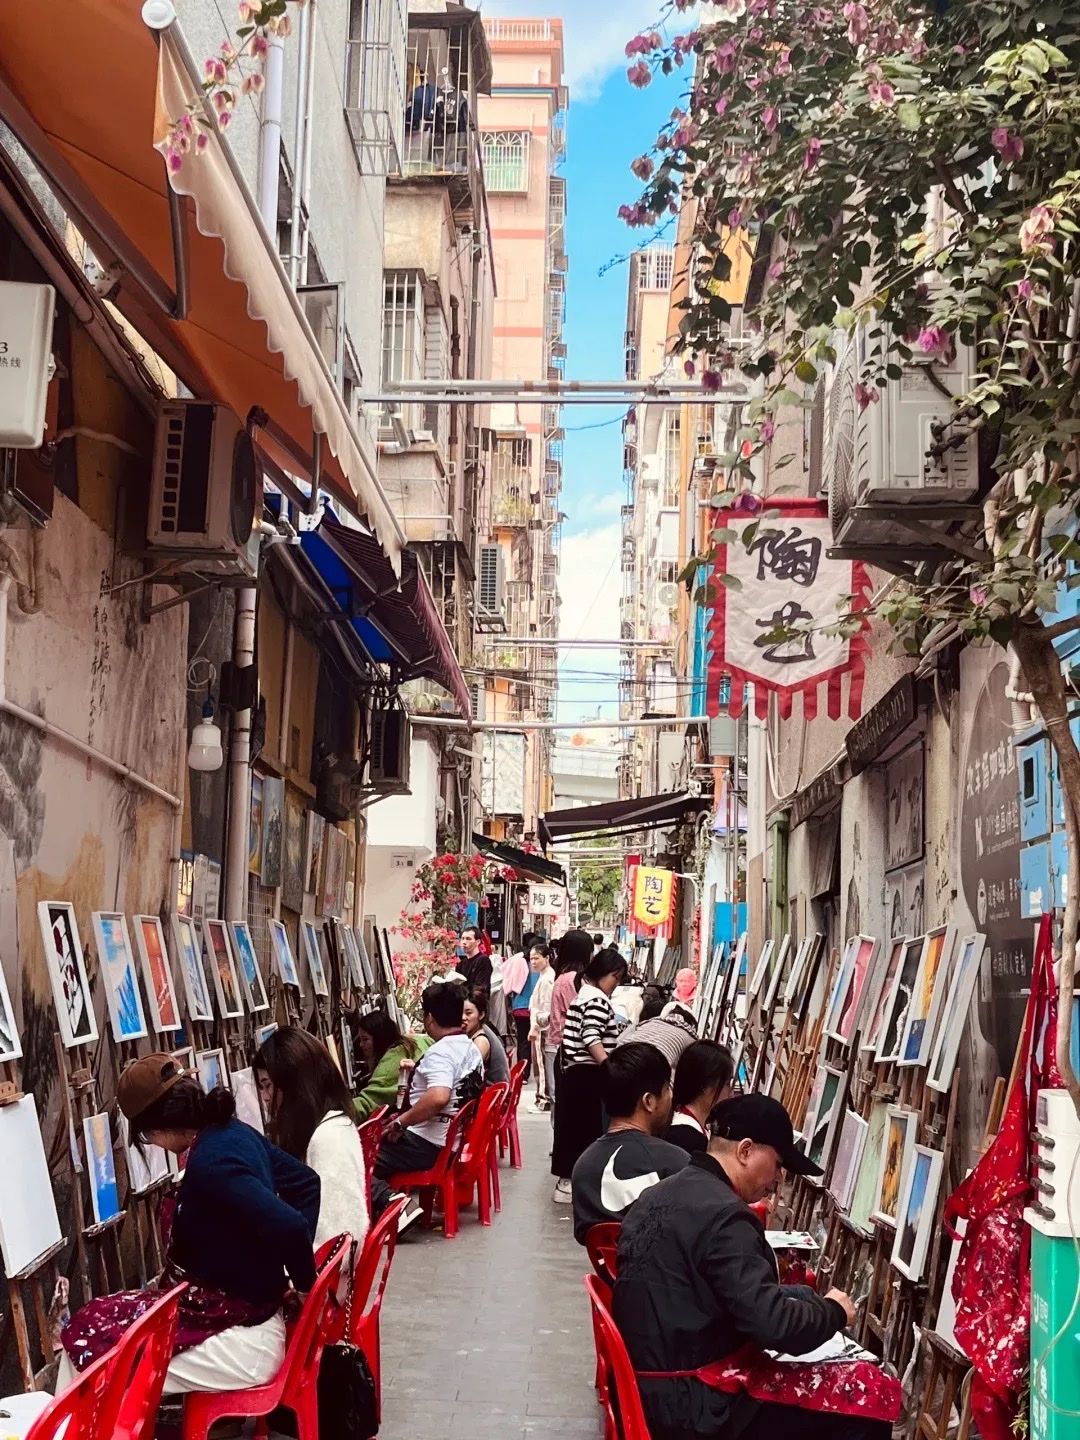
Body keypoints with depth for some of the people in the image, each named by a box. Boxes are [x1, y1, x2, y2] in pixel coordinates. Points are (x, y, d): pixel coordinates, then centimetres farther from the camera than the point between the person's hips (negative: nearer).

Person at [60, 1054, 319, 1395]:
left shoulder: (210, 1164, -26)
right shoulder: (235, 1132, 2)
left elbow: (289, 1226, -33)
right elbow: (306, 1181, 13)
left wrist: (306, 1285, -15)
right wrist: (298, 1274, 10)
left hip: (241, 1340, -10)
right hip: (239, 1312, 10)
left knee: (87, 1334, -6)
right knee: (100, 1318, 11)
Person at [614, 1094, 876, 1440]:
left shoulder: (659, 1195, 8)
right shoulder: (723, 1214, -20)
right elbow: (775, 1325, -24)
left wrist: (809, 1296, 14)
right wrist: (833, 1311, -6)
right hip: (695, 1408, -9)